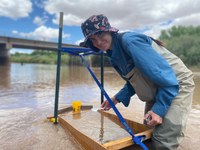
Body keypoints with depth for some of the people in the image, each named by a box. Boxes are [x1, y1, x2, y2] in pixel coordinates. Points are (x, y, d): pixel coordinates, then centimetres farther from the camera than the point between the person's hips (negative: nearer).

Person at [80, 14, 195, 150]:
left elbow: (165, 74, -27)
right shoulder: (114, 57, 1)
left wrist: (159, 109, -27)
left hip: (176, 84, -8)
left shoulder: (129, 41, -25)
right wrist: (117, 98, 3)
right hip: (156, 92, 9)